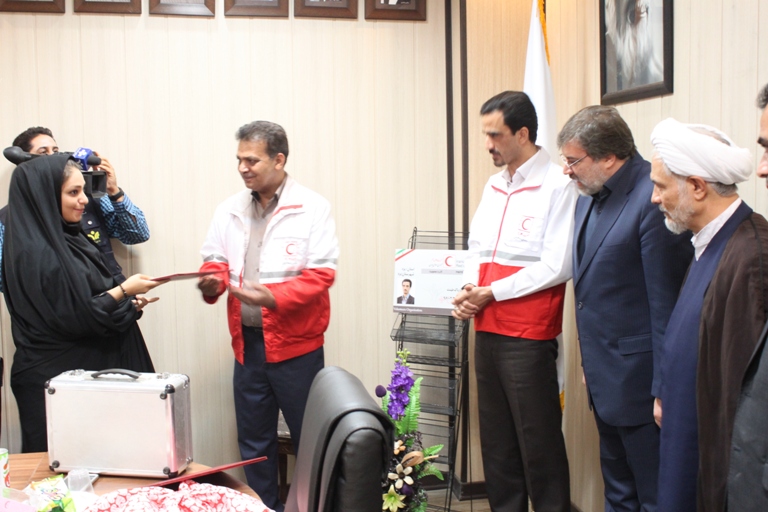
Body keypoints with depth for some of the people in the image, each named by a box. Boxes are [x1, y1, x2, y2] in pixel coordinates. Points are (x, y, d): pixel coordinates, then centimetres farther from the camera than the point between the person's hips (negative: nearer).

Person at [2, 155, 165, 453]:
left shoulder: (66, 238, 10)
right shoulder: (35, 253, -19)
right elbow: (73, 317, -21)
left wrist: (128, 302, 4)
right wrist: (124, 290, -12)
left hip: (88, 369, 9)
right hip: (54, 379, -9)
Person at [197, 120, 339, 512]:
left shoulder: (312, 208, -9)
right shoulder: (229, 210, 8)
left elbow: (321, 274, -14)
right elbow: (215, 260, 12)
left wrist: (273, 297, -26)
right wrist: (212, 282, -11)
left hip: (295, 344, -5)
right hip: (247, 342, 5)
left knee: (309, 437, 6)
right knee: (253, 439, 14)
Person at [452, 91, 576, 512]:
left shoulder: (557, 186, -11)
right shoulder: (494, 186, 13)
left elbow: (556, 267, -16)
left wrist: (491, 292, -12)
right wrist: (469, 289, -2)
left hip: (528, 338, -7)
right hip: (488, 331, 8)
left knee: (538, 442, 1)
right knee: (496, 440, 15)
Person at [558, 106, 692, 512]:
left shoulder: (653, 200, -20)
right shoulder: (589, 198, 8)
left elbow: (666, 303, -20)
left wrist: (664, 390, -17)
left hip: (639, 382, -9)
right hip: (604, 379, 9)